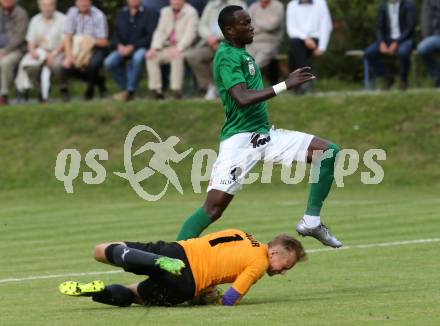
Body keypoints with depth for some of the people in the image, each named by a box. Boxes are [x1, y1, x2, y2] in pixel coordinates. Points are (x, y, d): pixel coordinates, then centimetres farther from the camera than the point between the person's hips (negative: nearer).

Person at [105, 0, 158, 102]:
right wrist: (119, 45, -10)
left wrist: (132, 47, -18)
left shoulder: (149, 14, -4)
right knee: (109, 62, -23)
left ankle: (130, 91, -26)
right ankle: (124, 88, -3)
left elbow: (150, 36, -10)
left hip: (141, 48, -4)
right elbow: (116, 34, 13)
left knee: (138, 58, -39)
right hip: (123, 48, 4)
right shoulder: (121, 13, 12)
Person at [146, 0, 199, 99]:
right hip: (167, 47, 6)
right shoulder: (165, 12, 15)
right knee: (151, 56, -19)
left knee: (177, 56, -37)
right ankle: (156, 89, -19)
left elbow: (189, 34, -15)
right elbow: (160, 31, 9)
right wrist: (155, 48, -9)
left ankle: (176, 90, -33)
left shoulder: (191, 12, -4)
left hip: (182, 48, -6)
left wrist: (178, 49, -29)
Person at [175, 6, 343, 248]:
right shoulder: (227, 56, -13)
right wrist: (285, 85, -27)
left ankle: (311, 222, 0)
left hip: (264, 135, 9)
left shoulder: (241, 53, 16)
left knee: (329, 152, -2)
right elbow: (242, 98, -26)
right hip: (239, 139, -9)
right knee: (213, 209, -16)